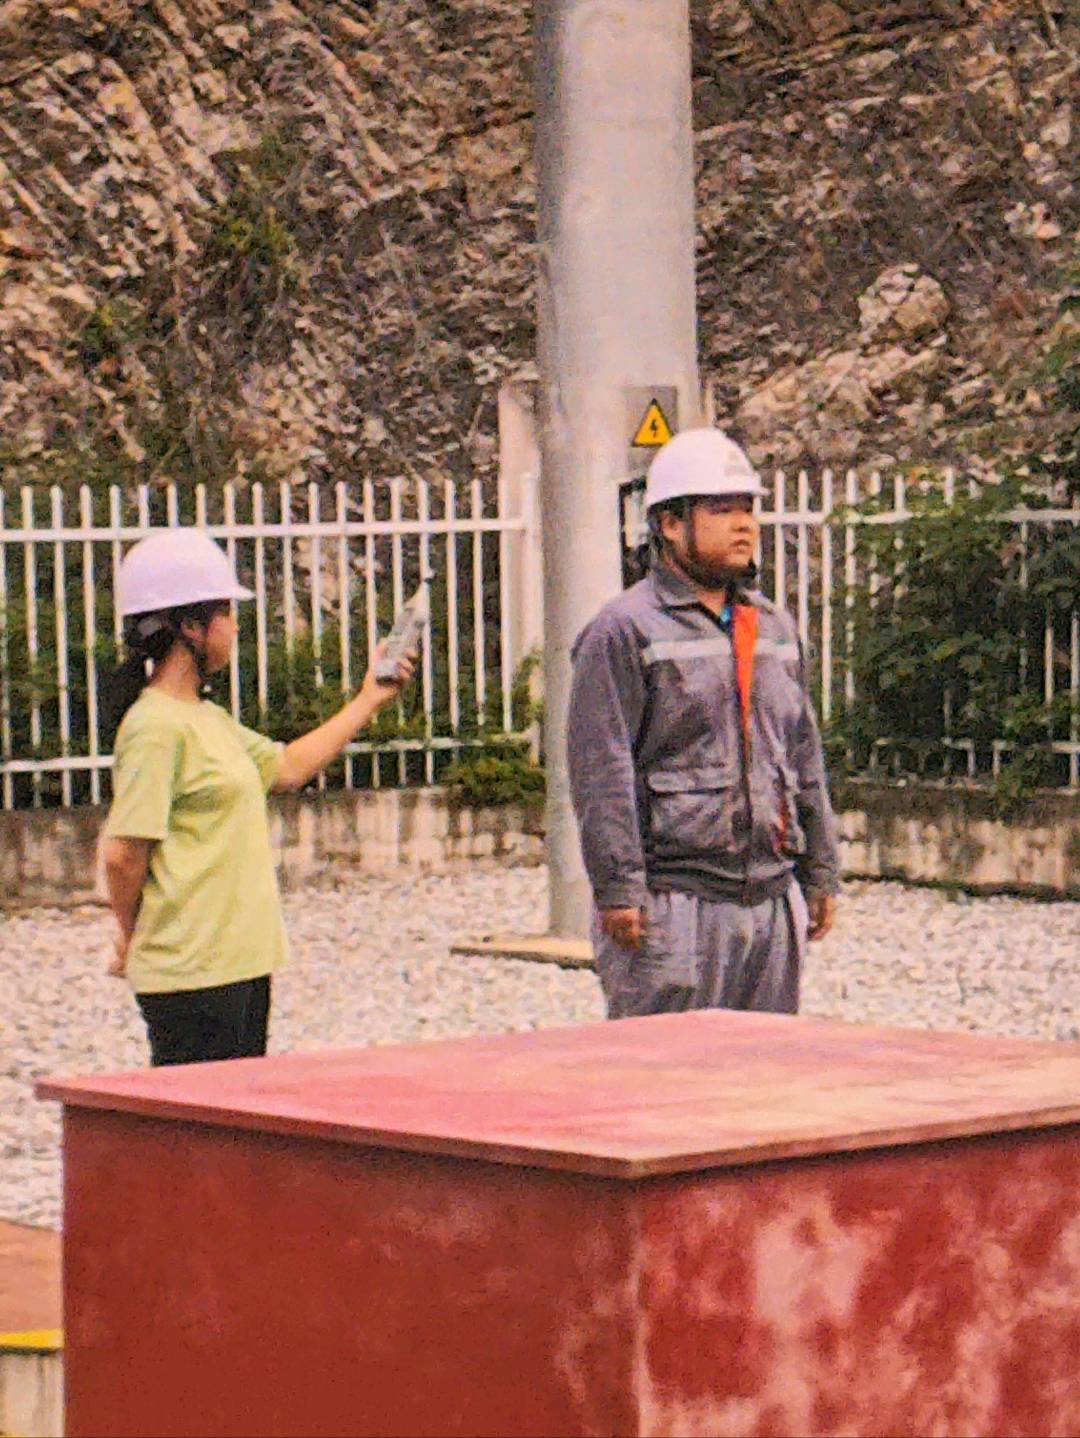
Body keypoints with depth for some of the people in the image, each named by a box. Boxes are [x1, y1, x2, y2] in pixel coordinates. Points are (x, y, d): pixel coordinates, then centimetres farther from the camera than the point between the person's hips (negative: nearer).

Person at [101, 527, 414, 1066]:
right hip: (192, 975, -10)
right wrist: (133, 937, -5)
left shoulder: (209, 719, 14)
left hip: (240, 962, 10)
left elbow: (286, 767, 27)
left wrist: (368, 701, 28)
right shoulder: (156, 727, -16)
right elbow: (123, 852, -19)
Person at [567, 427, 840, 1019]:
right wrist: (618, 889, -16)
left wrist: (821, 875, 18)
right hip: (673, 899, -7)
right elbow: (601, 770, -11)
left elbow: (804, 758, 22)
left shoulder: (774, 627, 18)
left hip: (772, 899, 7)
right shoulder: (624, 631, -6)